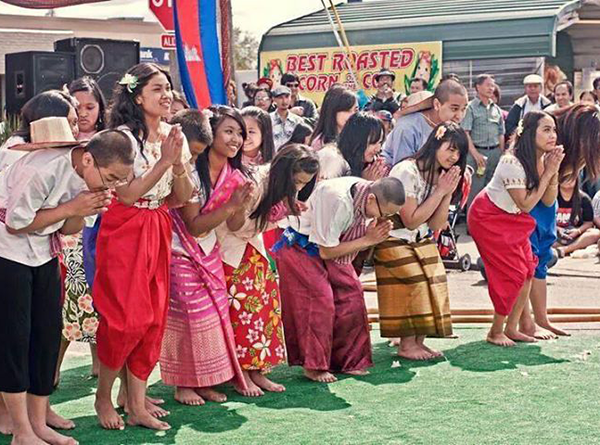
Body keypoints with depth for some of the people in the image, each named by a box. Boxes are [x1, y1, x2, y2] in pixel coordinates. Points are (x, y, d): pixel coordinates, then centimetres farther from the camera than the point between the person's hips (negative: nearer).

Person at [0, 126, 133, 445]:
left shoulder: (88, 175, -5)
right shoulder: (42, 170, -29)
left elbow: (67, 229, 4)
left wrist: (83, 212, -18)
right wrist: (71, 207, -24)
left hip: (44, 256, 8)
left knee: (49, 334, 5)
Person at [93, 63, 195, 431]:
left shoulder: (174, 136, 7)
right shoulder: (124, 137, -12)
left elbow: (181, 198, 6)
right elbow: (127, 194, -17)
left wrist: (179, 164, -11)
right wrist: (164, 161, -20)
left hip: (159, 232, 6)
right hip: (125, 232, -6)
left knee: (154, 318, 5)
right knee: (127, 320, -6)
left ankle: (138, 405, 12)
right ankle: (103, 396, 15)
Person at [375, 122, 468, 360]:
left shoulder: (442, 175, 3)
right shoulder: (407, 172, -21)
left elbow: (435, 225, 0)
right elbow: (411, 221, -21)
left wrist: (448, 193, -14)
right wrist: (440, 191, -21)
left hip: (422, 242, 7)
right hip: (395, 240, -7)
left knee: (433, 283, -7)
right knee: (414, 283, -19)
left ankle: (419, 342, 0)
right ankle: (406, 345, -9)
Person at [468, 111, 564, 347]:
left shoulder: (544, 158, -5)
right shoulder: (512, 162, -29)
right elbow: (526, 205, -23)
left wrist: (554, 170, -16)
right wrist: (547, 173, -23)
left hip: (513, 219, 8)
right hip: (488, 217, -8)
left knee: (528, 269, 2)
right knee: (513, 273, -10)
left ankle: (511, 328, 14)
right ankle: (495, 332, 5)